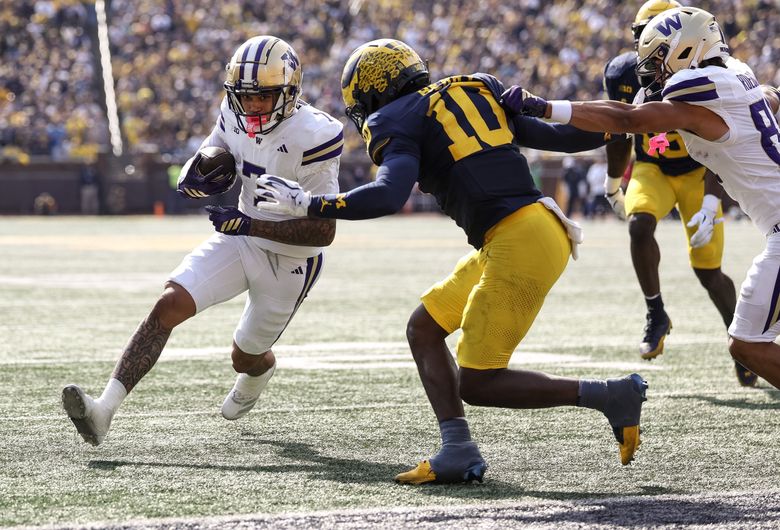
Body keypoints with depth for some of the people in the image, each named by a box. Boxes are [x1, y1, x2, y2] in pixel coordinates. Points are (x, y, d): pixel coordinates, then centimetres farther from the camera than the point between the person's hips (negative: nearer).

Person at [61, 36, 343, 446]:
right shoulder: (235, 116, -7)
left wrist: (250, 225, -33)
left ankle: (259, 372, 57)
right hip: (242, 239, 5)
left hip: (290, 260, -4)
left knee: (245, 357, 15)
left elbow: (324, 231, -26)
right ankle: (104, 410, -24)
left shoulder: (312, 136, -27)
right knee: (168, 305, -18)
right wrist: (202, 173, -17)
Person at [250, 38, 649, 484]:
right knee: (424, 327, 17)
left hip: (519, 244, -9)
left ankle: (609, 396, -2)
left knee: (476, 384, -1)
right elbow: (555, 137, 21)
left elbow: (389, 196, -19)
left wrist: (306, 205, -8)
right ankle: (459, 451, 9)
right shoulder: (476, 93, 19)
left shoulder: (398, 122, -2)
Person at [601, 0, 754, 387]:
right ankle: (655, 314, -10)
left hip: (696, 172, -2)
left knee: (708, 272, -3)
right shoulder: (624, 74, -13)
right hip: (651, 168, 2)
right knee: (639, 225, -29)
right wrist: (613, 184, 16)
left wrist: (709, 205, -34)